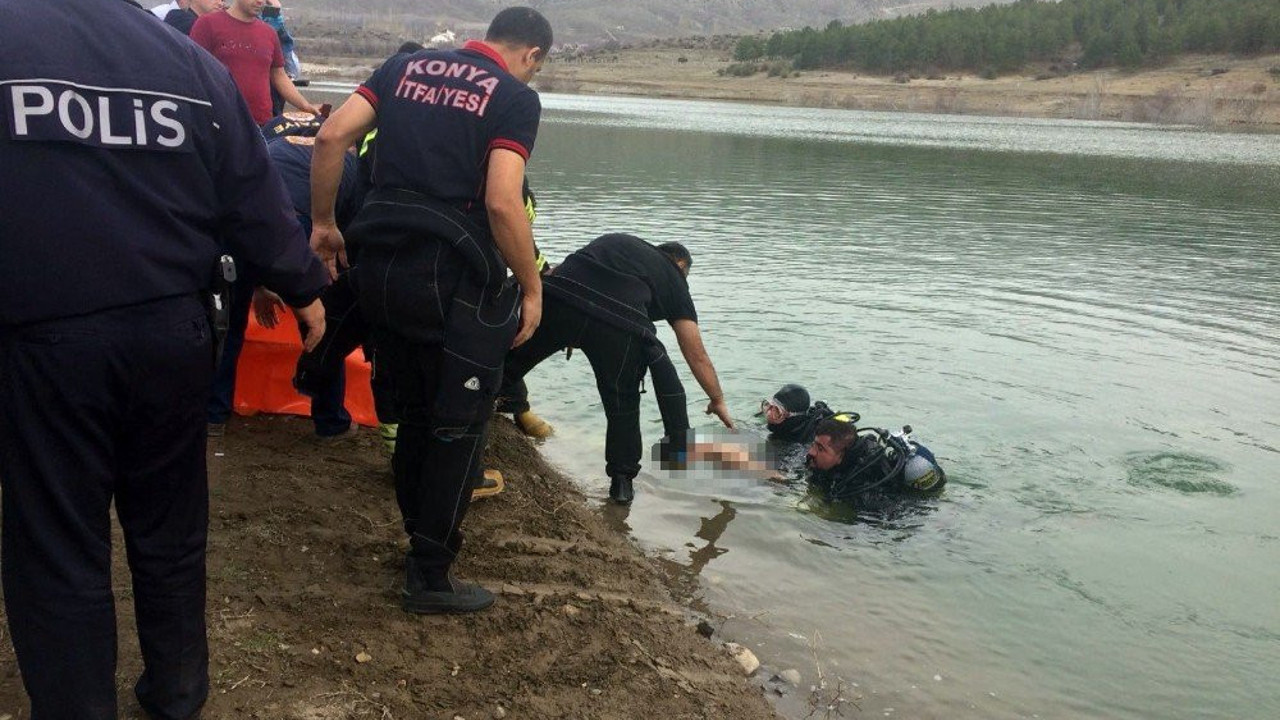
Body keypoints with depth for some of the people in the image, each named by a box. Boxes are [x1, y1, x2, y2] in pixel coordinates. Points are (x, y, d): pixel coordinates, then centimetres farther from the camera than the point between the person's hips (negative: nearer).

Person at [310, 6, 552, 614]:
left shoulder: (406, 66, 14)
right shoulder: (515, 98, -3)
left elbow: (331, 138, 4)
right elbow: (501, 203, -15)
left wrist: (323, 222, 13)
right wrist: (532, 289, -6)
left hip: (379, 267, 6)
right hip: (452, 279, -6)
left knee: (414, 415, 21)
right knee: (457, 427, 7)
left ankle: (421, 537, 35)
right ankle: (429, 576, 15)